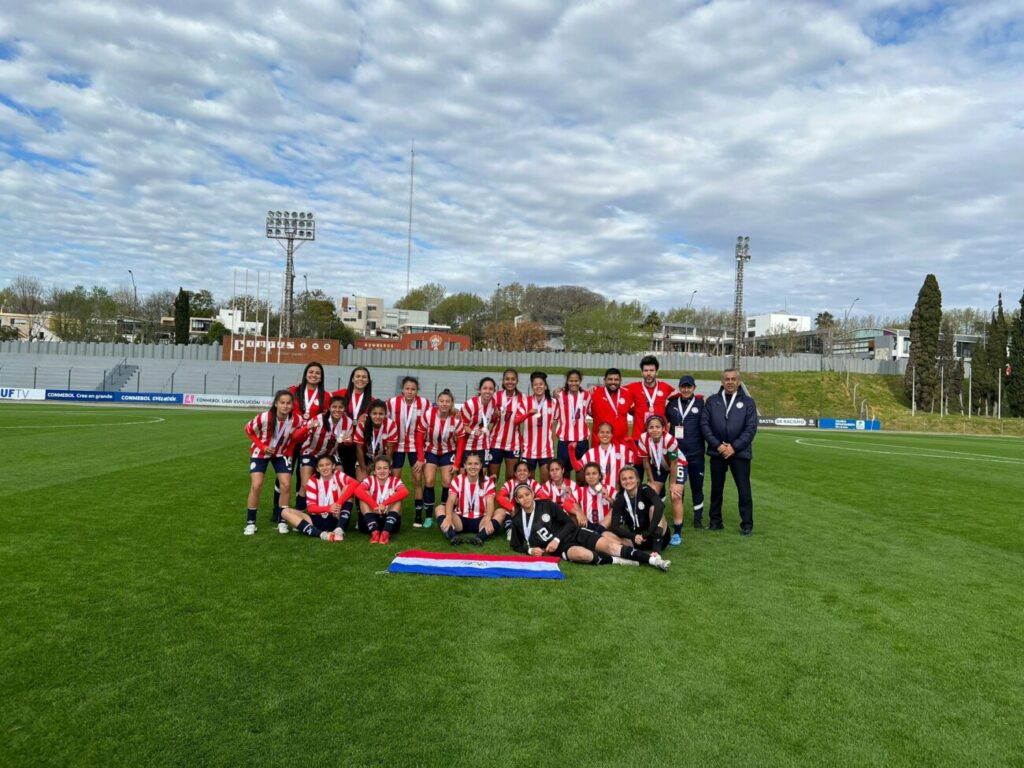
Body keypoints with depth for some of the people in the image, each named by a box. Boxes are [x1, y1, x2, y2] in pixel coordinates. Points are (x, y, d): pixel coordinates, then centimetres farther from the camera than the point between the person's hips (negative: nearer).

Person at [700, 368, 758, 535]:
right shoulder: (712, 401, 6)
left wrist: (734, 447, -12)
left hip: (740, 452, -2)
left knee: (744, 489, 0)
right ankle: (715, 520, 21)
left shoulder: (748, 402, 2)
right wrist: (717, 445, -10)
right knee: (716, 488, 10)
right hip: (717, 451, 2)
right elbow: (704, 424, 0)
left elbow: (751, 428, -4)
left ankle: (747, 524, 9)